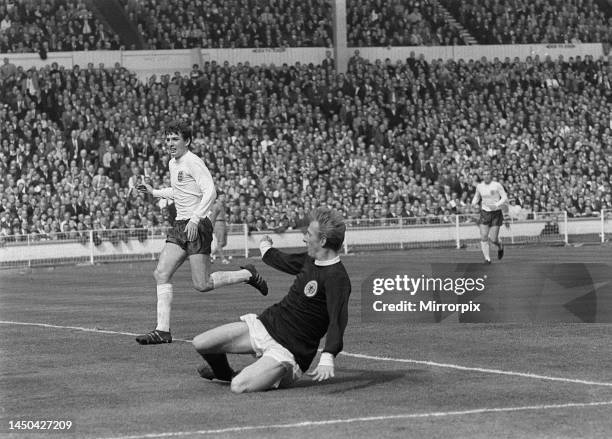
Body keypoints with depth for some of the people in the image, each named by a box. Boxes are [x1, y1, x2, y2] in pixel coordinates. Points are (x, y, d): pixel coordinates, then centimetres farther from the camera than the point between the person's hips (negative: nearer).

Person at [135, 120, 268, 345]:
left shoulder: (193, 162, -12)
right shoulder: (173, 164, 16)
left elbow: (210, 192, -21)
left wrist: (195, 219, -28)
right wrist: (154, 192, 29)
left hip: (197, 226, -9)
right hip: (180, 226, 9)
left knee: (202, 284, -8)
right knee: (161, 274, -5)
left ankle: (248, 274, 14)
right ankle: (162, 330, -6)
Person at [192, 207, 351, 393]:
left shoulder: (337, 278, -21)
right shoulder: (310, 260, 6)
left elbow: (337, 320, -34)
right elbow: (287, 262, 30)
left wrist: (327, 358, -49)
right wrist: (266, 248, 50)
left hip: (287, 351, -8)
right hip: (264, 324, 8)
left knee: (239, 387, -27)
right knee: (200, 343, 0)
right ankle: (222, 372, 32)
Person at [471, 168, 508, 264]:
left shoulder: (497, 185, -8)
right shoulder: (479, 186, 5)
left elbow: (505, 198, -8)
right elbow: (477, 196, 22)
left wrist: (496, 205, -23)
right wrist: (474, 203, 0)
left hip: (496, 213, -3)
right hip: (484, 213, 3)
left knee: (493, 239, -5)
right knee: (483, 237, -11)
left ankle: (500, 247, 30)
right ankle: (487, 258, -4)